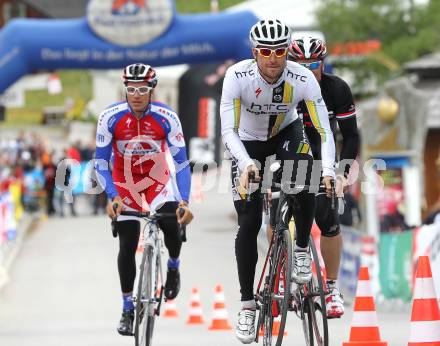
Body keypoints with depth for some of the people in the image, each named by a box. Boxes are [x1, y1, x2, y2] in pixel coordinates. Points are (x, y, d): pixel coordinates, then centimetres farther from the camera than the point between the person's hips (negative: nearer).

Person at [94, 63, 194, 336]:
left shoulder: (166, 117, -23)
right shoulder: (110, 118, -22)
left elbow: (181, 162, -20)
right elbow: (101, 162, -16)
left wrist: (184, 201, -30)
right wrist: (112, 197, -28)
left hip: (158, 180, 0)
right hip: (124, 183, 0)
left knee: (173, 225, -25)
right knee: (127, 246, -4)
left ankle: (174, 267, 8)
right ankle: (128, 310, 9)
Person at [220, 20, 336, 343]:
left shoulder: (303, 79, -29)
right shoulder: (237, 76, -31)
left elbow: (324, 130, -29)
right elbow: (228, 130, -33)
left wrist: (329, 171, -45)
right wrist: (246, 164, -50)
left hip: (287, 133, 1)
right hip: (248, 144, 0)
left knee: (306, 184, -31)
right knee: (249, 223, -8)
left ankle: (302, 250, -5)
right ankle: (247, 304, 4)